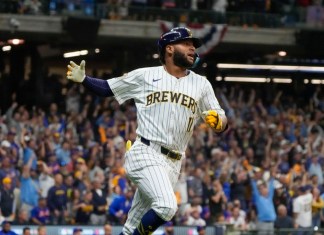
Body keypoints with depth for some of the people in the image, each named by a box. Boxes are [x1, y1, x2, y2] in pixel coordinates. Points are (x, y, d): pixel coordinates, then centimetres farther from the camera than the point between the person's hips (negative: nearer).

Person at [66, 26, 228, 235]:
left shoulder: (201, 84, 13)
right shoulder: (145, 76, 5)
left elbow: (222, 122, 13)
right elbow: (107, 88, 13)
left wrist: (218, 121, -11)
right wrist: (83, 79, -5)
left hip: (172, 164, 4)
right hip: (146, 154, -4)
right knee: (166, 206, -28)